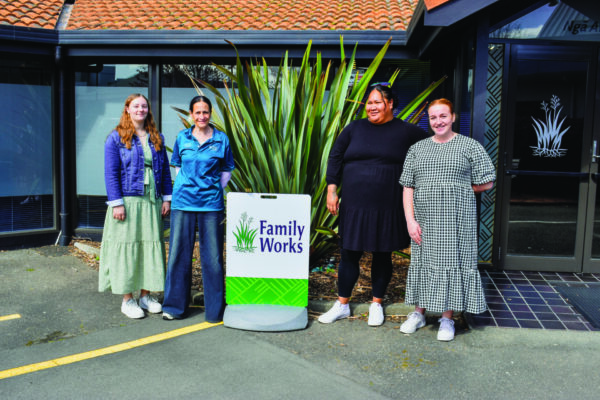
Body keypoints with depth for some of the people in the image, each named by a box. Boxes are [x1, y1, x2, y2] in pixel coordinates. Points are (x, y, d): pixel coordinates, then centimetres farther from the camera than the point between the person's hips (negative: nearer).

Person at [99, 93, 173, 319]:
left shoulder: (156, 138, 13)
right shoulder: (116, 138, 0)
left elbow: (165, 171, 14)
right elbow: (111, 173, -5)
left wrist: (166, 198, 7)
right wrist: (117, 203, -12)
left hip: (152, 203, 5)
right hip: (128, 201, -4)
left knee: (151, 246, 6)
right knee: (127, 248, 0)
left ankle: (146, 295, 18)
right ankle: (127, 300, 10)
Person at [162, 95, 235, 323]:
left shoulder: (221, 139, 3)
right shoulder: (182, 138, 7)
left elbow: (226, 170, 11)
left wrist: (216, 189, 2)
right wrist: (185, 186, 8)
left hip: (211, 203, -1)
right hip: (183, 202, 2)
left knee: (212, 256, 2)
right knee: (179, 253, 5)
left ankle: (215, 309, 14)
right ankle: (175, 306, 19)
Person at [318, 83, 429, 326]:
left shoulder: (406, 132, 3)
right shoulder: (354, 129, 8)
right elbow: (335, 158, 10)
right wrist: (331, 190, 2)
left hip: (388, 208, -1)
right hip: (354, 206, 2)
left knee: (382, 255, 10)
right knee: (349, 254, 6)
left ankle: (376, 304, 27)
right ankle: (342, 305, 21)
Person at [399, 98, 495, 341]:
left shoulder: (470, 146, 1)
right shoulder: (417, 149, 10)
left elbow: (486, 183, 1)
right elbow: (408, 187, 5)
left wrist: (457, 189, 3)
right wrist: (410, 220, -4)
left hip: (456, 221, -3)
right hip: (424, 221, 3)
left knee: (452, 263, 2)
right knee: (422, 263, 9)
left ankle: (447, 318, 15)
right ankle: (419, 313, 24)